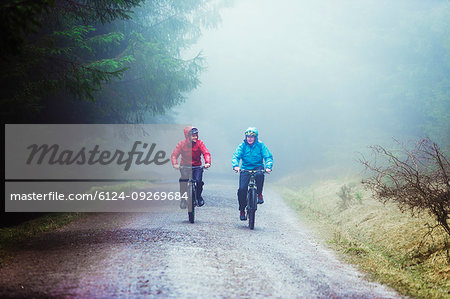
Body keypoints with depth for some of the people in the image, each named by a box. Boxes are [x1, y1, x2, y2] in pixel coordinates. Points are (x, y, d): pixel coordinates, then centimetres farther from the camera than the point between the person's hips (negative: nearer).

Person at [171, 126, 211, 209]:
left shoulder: (199, 143, -9)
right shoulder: (181, 144, -9)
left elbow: (206, 153, -19)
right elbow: (174, 155, -16)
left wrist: (207, 162, -39)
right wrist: (175, 164, -36)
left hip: (197, 167, 0)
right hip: (185, 166, 0)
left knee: (198, 181, -20)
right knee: (184, 179, -25)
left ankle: (199, 196, 11)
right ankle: (183, 199, -9)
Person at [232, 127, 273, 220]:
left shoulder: (260, 145, -2)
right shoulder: (242, 146, -1)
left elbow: (268, 157, -7)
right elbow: (235, 156, -10)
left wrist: (268, 167, -26)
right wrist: (235, 166, -30)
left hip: (258, 167, -1)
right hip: (245, 169, 1)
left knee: (259, 175, -37)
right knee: (242, 189, -14)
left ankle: (259, 194, -14)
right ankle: (242, 210, 6)